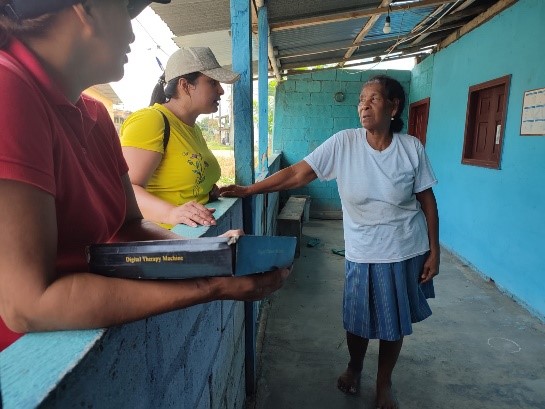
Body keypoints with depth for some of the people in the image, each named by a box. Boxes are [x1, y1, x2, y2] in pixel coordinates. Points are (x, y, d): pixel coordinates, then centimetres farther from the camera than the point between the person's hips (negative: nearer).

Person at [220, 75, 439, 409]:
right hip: (362, 252, 0)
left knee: (395, 322, 15)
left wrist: (434, 251, -2)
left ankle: (384, 382, 42)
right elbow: (297, 174, -16)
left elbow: (427, 201, -2)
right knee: (357, 319, 15)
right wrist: (248, 190, -23)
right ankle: (354, 367, 48)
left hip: (406, 252, 1)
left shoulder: (412, 148, -10)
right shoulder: (343, 143, -12)